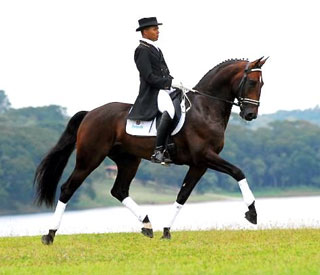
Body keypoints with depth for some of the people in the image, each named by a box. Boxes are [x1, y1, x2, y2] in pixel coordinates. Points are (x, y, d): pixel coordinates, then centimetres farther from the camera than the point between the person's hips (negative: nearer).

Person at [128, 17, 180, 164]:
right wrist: (170, 83, -18)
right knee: (169, 110, -35)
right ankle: (158, 152, -36)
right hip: (152, 92, -10)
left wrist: (174, 82, 6)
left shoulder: (155, 48, 21)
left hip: (165, 88, 10)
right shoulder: (142, 50, -9)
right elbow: (149, 77, -16)